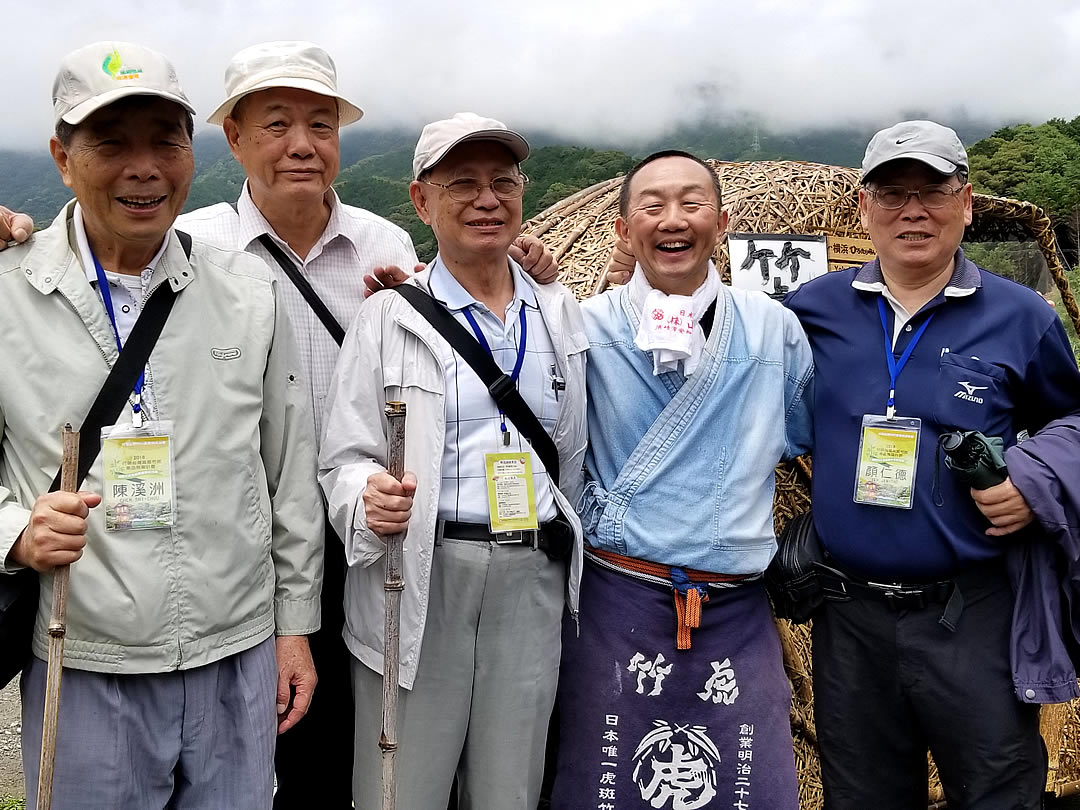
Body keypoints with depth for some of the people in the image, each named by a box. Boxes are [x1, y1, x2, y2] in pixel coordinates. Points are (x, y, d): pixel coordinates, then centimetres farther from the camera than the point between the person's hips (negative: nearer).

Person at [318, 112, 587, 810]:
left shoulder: (561, 311, 11)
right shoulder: (391, 315, 0)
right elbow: (344, 458, -2)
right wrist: (372, 496, -22)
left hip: (533, 579, 3)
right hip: (418, 578, -3)